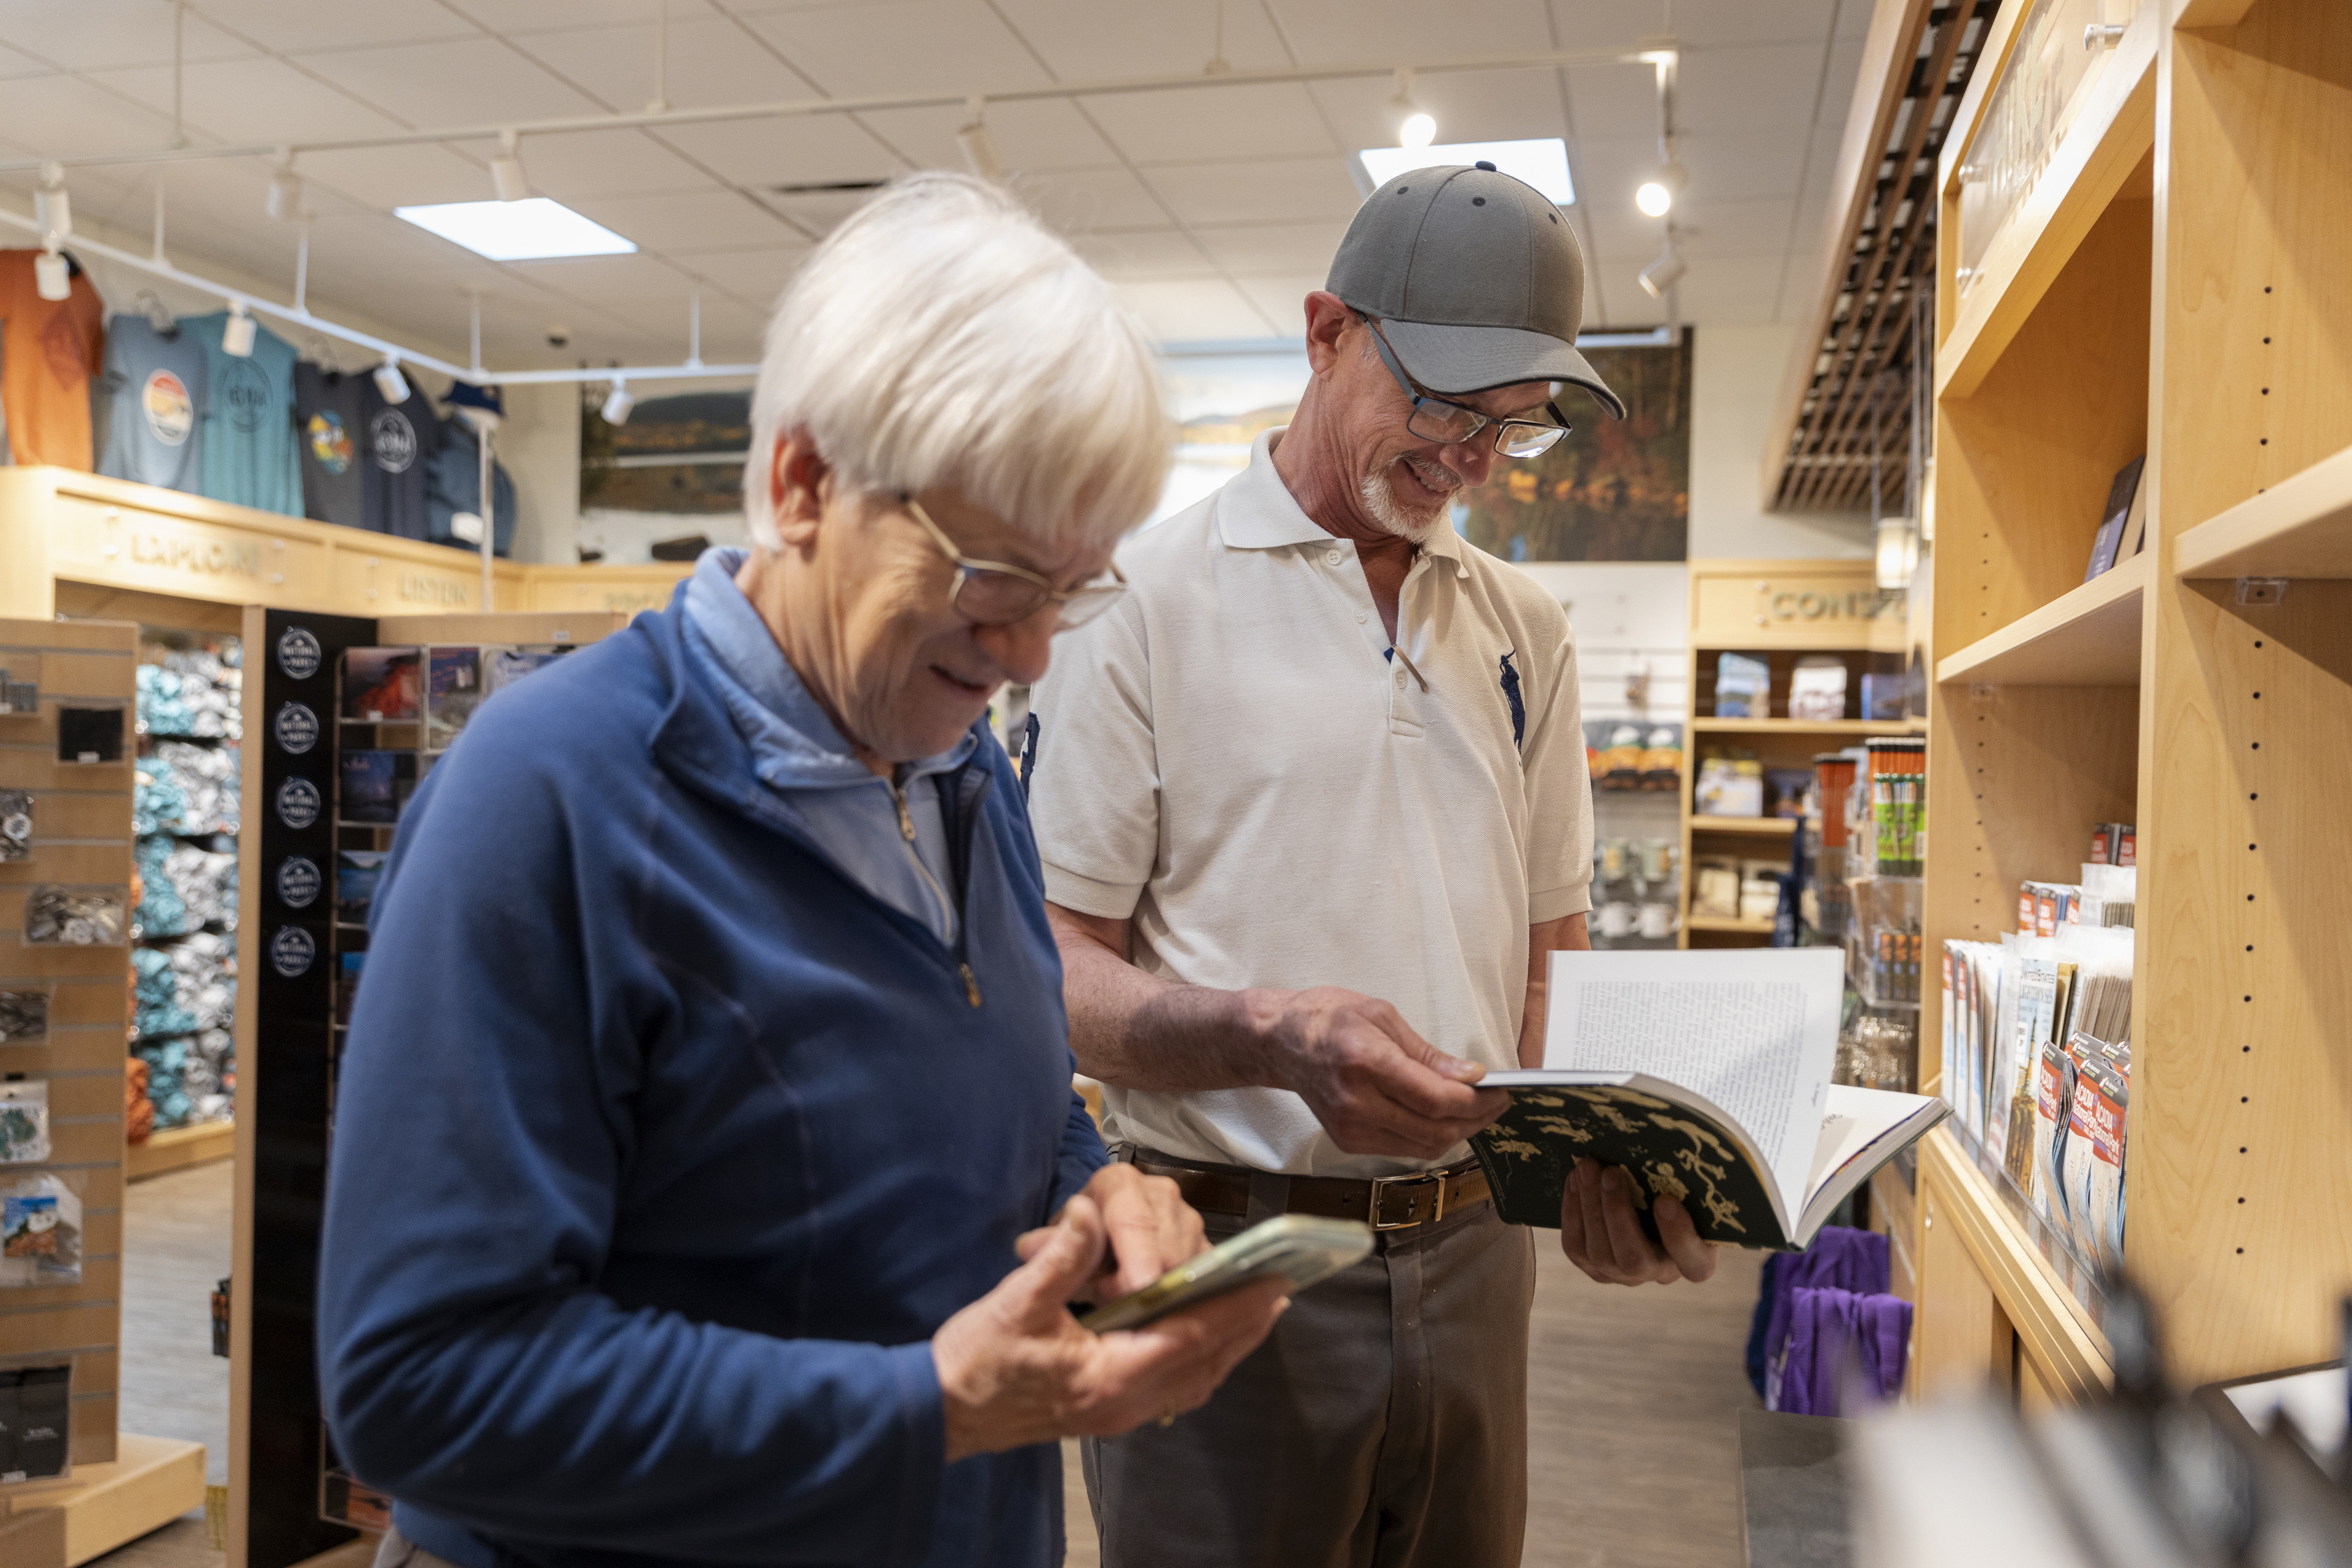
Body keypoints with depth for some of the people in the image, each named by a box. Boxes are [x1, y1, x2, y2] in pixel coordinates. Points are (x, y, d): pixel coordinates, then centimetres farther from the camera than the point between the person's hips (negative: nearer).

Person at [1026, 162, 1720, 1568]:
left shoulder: (1525, 628, 10)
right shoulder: (1147, 594, -7)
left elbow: (1553, 954, 12)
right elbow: (1052, 969, -10)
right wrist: (1271, 1035, -27)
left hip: (1470, 1256, 5)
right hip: (1225, 1253, -5)